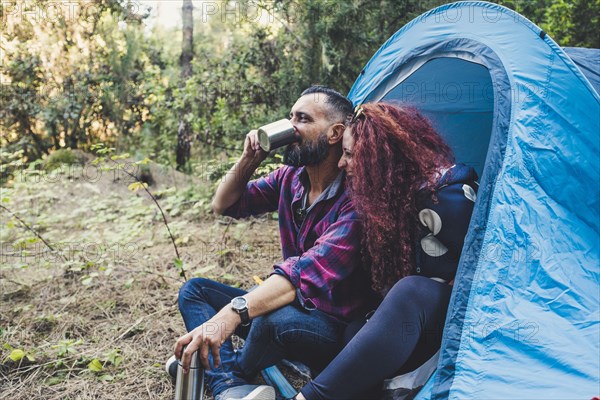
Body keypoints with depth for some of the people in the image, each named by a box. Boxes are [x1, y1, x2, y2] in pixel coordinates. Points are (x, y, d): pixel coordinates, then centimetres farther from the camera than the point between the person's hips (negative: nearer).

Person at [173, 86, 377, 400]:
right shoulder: (290, 178, 1)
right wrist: (249, 160, -8)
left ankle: (225, 374, -4)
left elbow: (311, 271, -36)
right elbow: (223, 205, 11)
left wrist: (232, 314, -47)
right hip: (291, 304, 8)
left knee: (276, 321, -39)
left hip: (336, 327, -7)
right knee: (194, 290, 1)